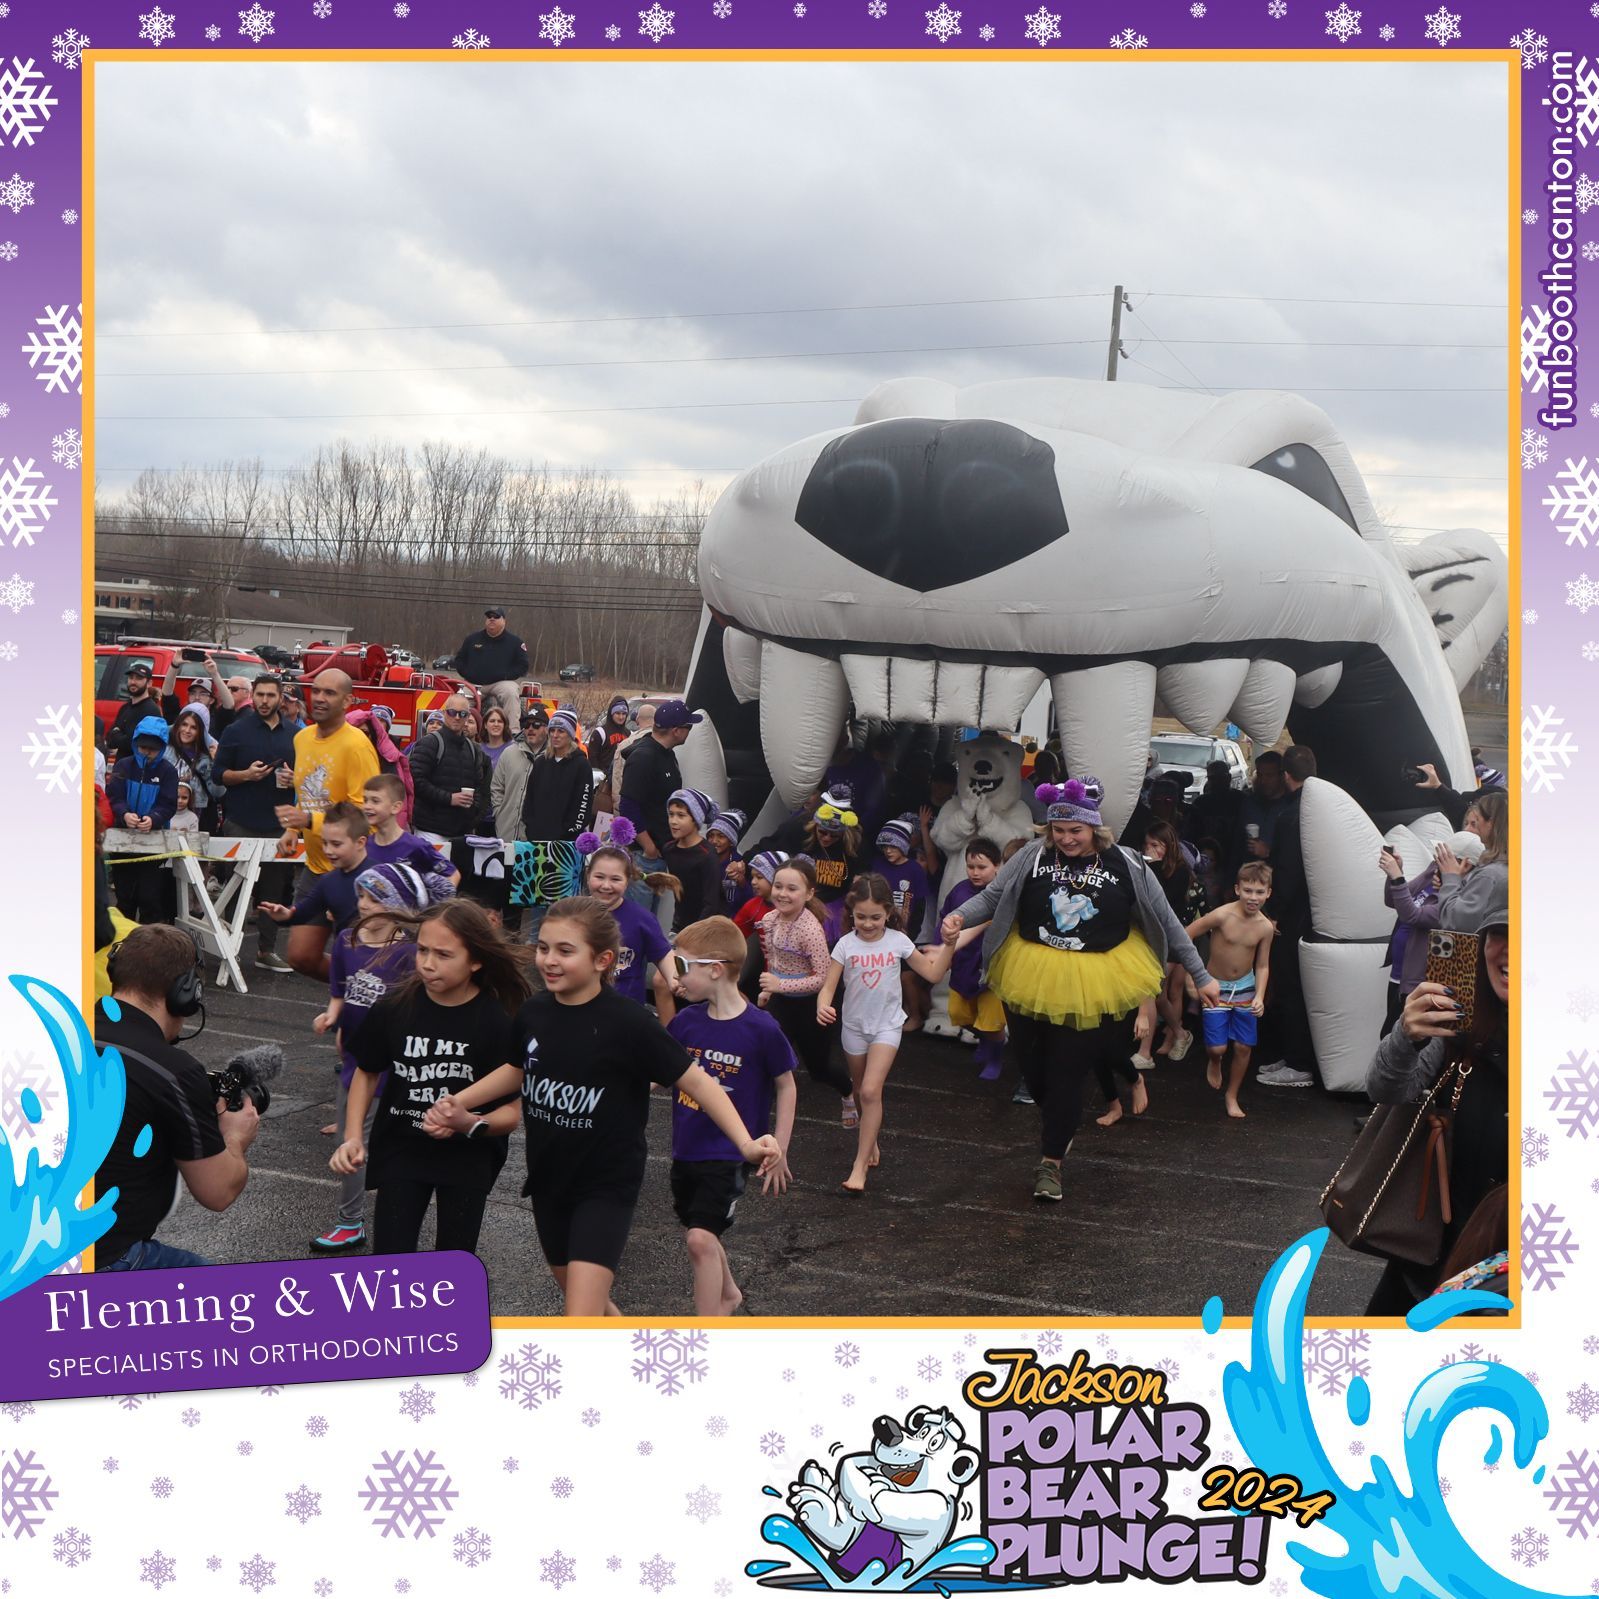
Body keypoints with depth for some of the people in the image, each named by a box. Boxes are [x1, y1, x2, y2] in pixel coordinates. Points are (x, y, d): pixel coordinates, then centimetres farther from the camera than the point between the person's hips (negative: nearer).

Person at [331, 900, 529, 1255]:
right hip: (400, 1150, 1)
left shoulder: (499, 1022, -18)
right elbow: (368, 1073, 6)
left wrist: (468, 1123, -34)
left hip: (468, 1158, -1)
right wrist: (353, 1137, -5)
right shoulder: (393, 1009, -12)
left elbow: (511, 1111, -15)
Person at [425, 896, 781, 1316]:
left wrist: (744, 1143, -28)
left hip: (607, 1186, -6)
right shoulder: (533, 1013, -4)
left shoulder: (628, 1023, -20)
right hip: (548, 1179, 6)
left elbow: (695, 1081, -17)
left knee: (581, 1321, -16)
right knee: (582, 1299, 22)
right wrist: (458, 1102, 8)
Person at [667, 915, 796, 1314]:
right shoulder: (685, 1021, -3)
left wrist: (778, 1152, -5)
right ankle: (729, 1295, 47)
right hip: (685, 1149, 6)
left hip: (730, 1154, -6)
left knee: (700, 1239, -15)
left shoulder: (760, 1028, -16)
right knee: (698, 1234, 19)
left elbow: (786, 1086, -5)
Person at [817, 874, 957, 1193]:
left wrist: (948, 944, -14)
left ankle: (860, 1166, -13)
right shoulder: (846, 944, -9)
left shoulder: (898, 941, -8)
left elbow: (933, 974, -2)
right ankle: (870, 1141, 43)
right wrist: (823, 1006, -35)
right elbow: (828, 986, -14)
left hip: (887, 1026, -2)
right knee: (861, 1092, 17)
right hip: (854, 1026, 2)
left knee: (871, 1092, -16)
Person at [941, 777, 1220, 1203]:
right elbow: (991, 896, -3)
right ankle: (1061, 1129, 41)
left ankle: (1051, 1162, 15)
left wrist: (1201, 976, 3)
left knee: (1068, 1073, 0)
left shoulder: (1126, 866, -6)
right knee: (1032, 1067, 11)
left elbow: (1168, 923, 0)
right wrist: (959, 916, -24)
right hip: (1031, 978, 2)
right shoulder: (1033, 856, -5)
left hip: (1090, 987, -2)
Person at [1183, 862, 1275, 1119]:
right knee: (1217, 1048, -5)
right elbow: (1184, 936, -17)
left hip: (1245, 988, 3)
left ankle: (1232, 1096, 25)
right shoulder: (1222, 916, -24)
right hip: (1216, 987, -3)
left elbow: (1262, 966, -3)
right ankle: (1214, 1061, 33)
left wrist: (1259, 996, -16)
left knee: (1243, 1047, 5)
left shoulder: (1265, 927, -12)